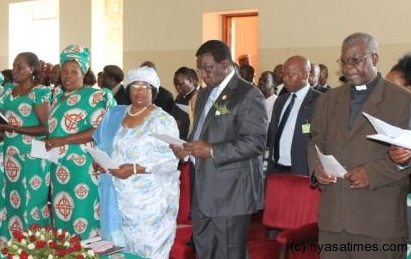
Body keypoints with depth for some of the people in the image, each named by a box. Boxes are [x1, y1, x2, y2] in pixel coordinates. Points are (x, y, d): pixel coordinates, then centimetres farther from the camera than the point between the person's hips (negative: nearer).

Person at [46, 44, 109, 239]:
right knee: (62, 215, 11)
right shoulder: (59, 98, 16)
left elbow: (100, 130, -17)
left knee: (82, 218, -4)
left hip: (83, 168, -7)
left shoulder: (95, 96, -7)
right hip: (60, 168, 7)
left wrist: (63, 141, -20)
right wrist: (50, 143, 5)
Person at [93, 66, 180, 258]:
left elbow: (170, 161, -14)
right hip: (118, 197, 5)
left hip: (150, 200, -5)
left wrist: (135, 169, -22)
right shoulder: (115, 115, 10)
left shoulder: (163, 120, -8)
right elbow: (105, 146, 19)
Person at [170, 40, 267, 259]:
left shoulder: (248, 95, -10)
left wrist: (212, 151, -23)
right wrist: (186, 148, 4)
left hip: (231, 191, -8)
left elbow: (255, 143, -17)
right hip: (203, 191, 8)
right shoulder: (204, 94, 17)